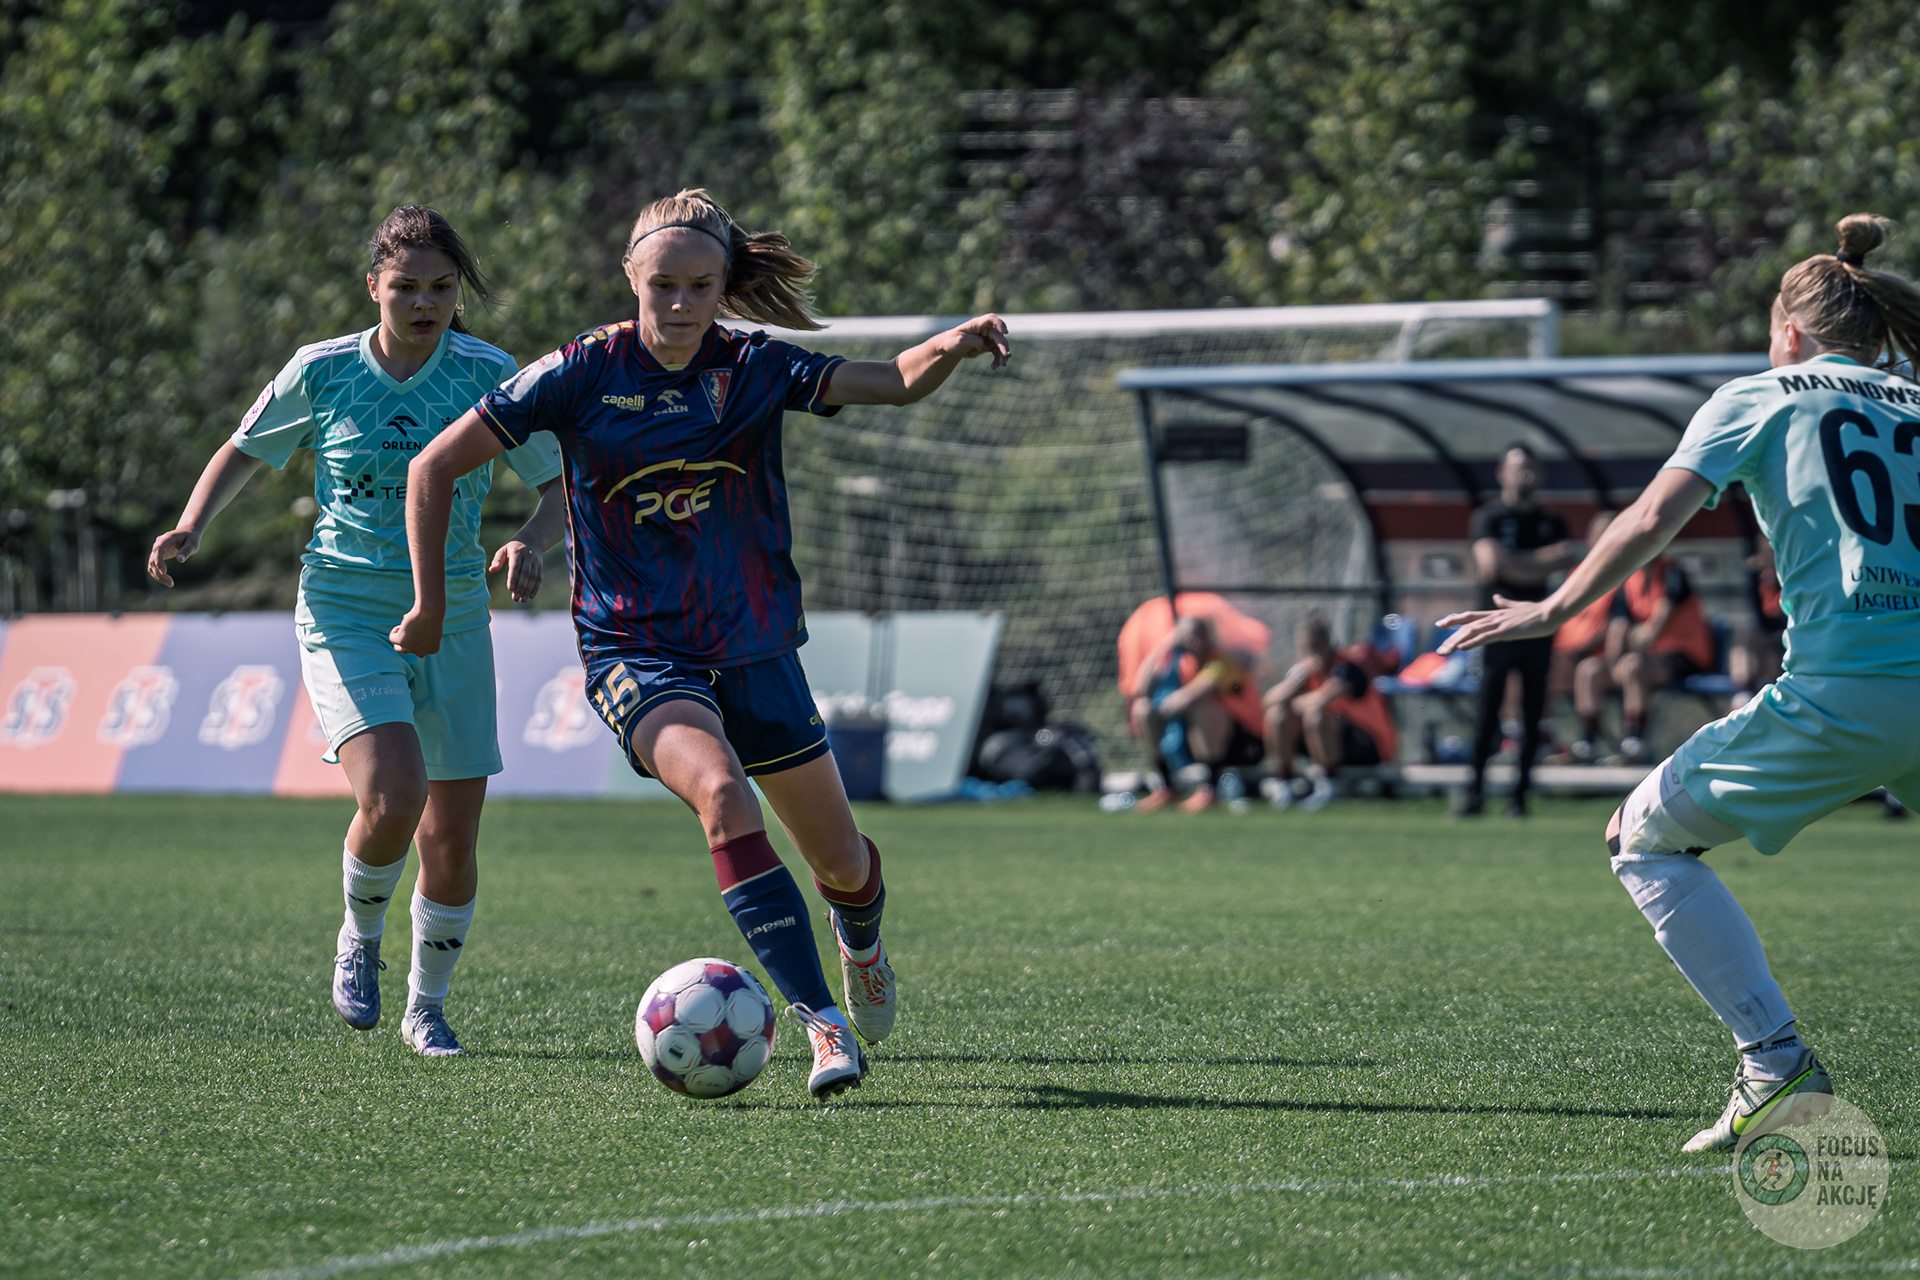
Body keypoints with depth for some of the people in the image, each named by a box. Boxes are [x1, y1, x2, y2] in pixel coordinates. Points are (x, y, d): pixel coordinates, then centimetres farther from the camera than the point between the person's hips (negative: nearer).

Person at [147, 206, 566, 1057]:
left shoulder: (488, 376, -4)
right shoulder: (322, 373, -3)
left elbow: (560, 485, 1)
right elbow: (243, 453, 12)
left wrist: (531, 543, -21)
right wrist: (191, 527, -6)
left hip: (453, 624, 2)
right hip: (345, 619, -2)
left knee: (452, 841, 2)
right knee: (391, 799, -24)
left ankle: (426, 1006, 26)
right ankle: (359, 938, 7)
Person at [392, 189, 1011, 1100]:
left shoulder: (755, 371, -4)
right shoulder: (584, 373, -8)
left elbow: (892, 382, -18)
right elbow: (434, 467, -3)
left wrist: (952, 347, -39)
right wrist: (430, 604, -4)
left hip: (754, 647, 3)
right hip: (635, 654, -3)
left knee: (840, 860, 10)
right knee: (723, 794, -32)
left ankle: (861, 942, 49)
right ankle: (823, 1024, -32)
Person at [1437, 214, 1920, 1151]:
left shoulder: (1756, 398, 12)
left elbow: (1653, 520, 0)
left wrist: (1555, 610, 8)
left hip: (1840, 694, -4)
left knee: (1644, 837, 12)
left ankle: (1774, 1059, 1)